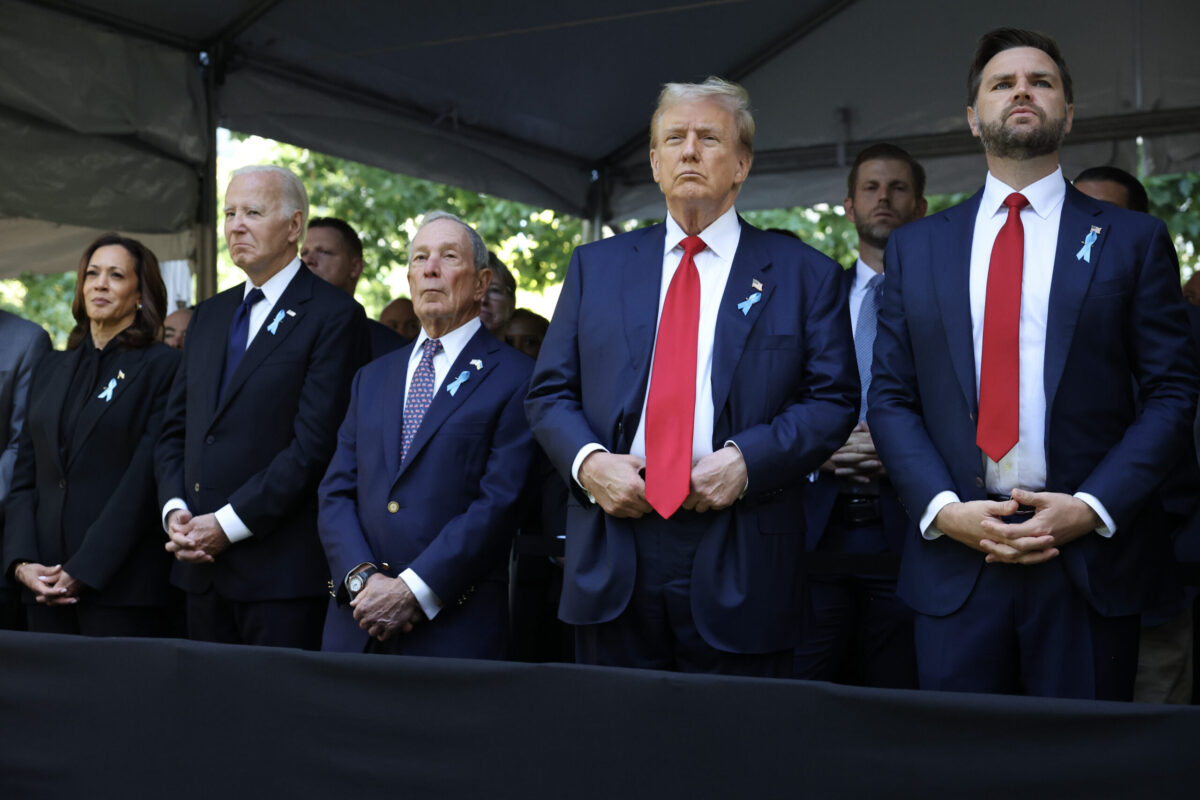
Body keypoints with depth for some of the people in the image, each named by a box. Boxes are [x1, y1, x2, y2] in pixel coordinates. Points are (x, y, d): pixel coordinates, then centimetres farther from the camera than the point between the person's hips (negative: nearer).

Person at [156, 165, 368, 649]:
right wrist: (174, 509, -1)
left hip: (281, 570, -6)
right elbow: (176, 428, 17)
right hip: (201, 563, 7)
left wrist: (228, 524, -15)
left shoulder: (333, 315, -7)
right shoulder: (209, 315, 17)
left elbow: (314, 442, -15)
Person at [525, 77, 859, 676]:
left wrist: (747, 461, -15)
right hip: (611, 559, 2)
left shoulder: (804, 274, 7)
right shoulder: (595, 266, 14)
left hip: (737, 566, -2)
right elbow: (549, 391, 11)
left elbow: (833, 399, 0)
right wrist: (587, 460, -9)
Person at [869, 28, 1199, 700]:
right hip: (954, 560, 1)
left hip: (1090, 560, -1)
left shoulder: (1133, 241, 6)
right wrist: (943, 509, -8)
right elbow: (891, 397, 7)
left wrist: (1092, 508, -12)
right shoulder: (915, 248, 11)